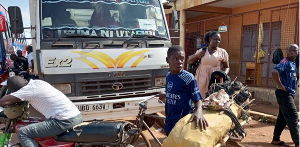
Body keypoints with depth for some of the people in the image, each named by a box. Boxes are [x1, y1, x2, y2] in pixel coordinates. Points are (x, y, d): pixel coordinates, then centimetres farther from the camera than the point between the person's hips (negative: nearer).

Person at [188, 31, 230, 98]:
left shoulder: (222, 52, 4)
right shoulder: (201, 51, 7)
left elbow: (226, 67, 10)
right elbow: (190, 61, 13)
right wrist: (197, 55, -4)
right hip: (202, 80, 2)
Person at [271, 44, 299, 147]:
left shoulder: (293, 64, 15)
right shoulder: (285, 62, -14)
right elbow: (274, 72, -31)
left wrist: (294, 88, 15)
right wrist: (281, 86, -24)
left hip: (289, 94, 9)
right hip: (284, 93, -9)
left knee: (283, 117, 13)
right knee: (293, 117, -5)